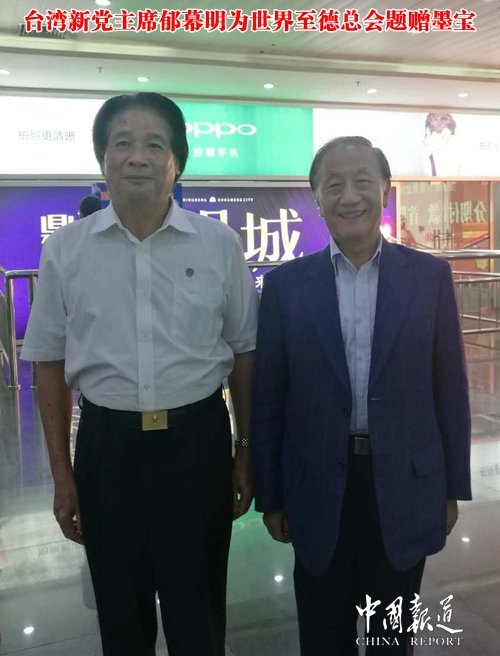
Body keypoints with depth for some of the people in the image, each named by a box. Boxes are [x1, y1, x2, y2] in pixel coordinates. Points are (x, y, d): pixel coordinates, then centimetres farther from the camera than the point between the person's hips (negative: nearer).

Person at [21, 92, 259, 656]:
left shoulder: (220, 245, -4)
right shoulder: (65, 250, -2)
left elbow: (243, 353, 3)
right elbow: (50, 365, 4)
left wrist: (246, 453, 6)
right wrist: (62, 476, 4)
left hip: (198, 440, 0)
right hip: (106, 444, 1)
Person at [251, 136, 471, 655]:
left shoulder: (430, 276, -2)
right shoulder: (285, 284, -4)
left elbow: (449, 388, 2)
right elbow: (267, 400, -1)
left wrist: (452, 487, 4)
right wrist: (270, 496, 1)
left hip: (405, 484, 1)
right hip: (319, 489, 0)